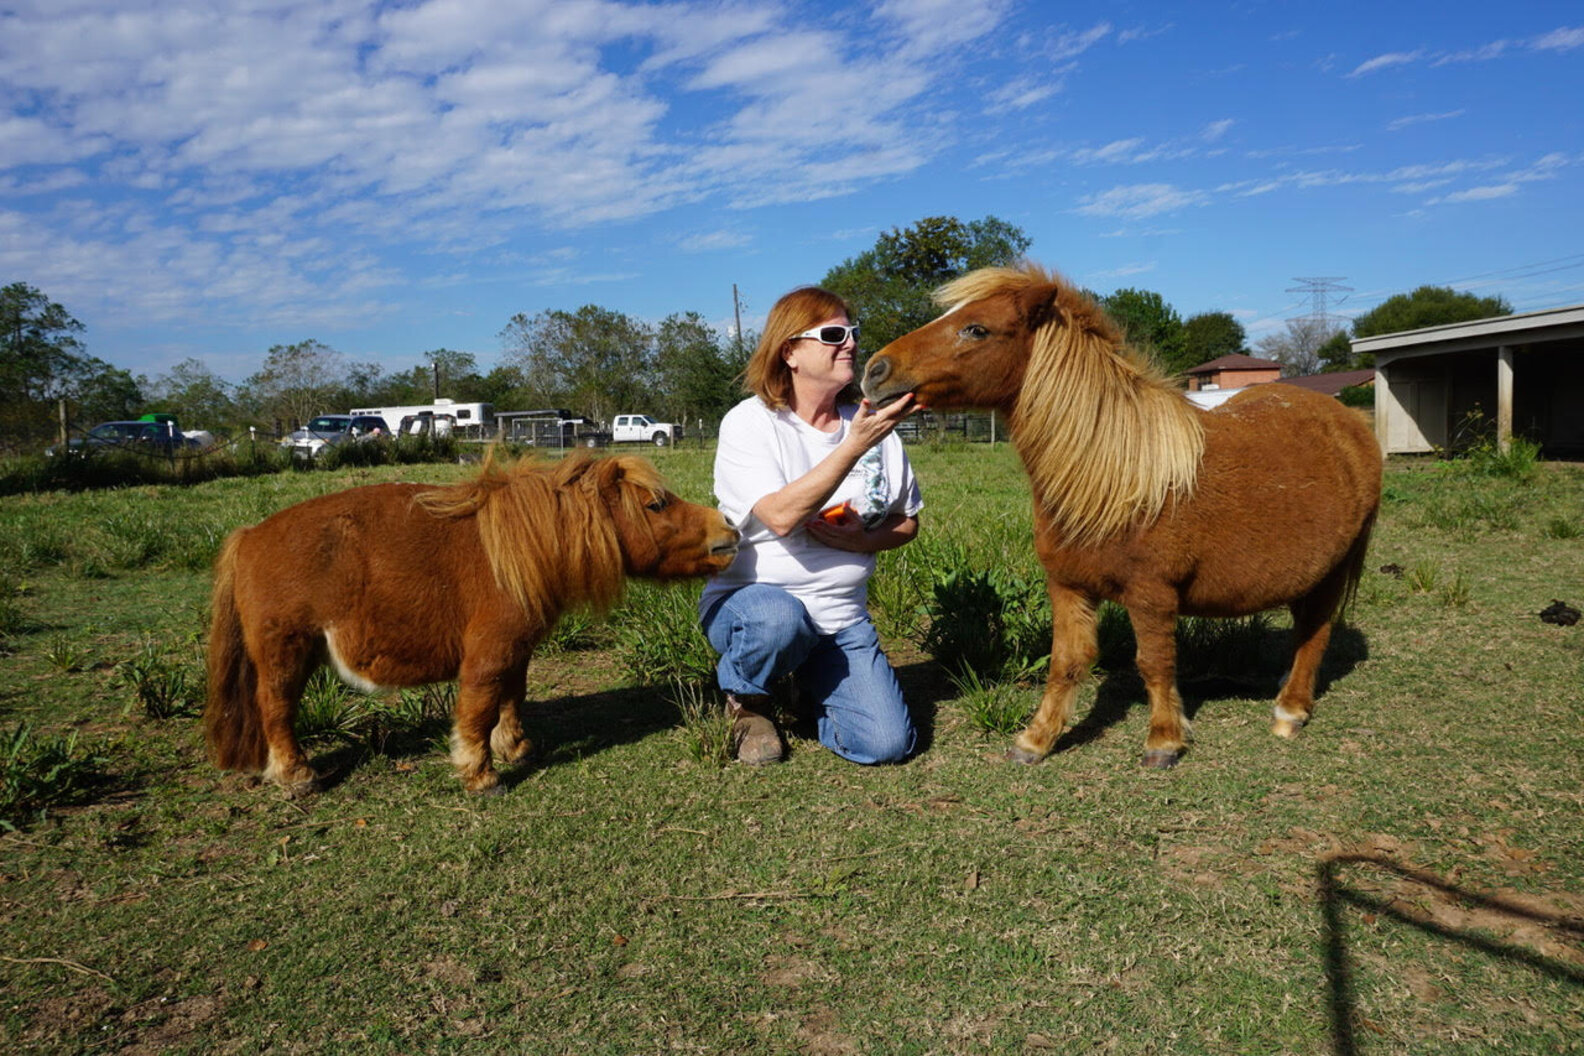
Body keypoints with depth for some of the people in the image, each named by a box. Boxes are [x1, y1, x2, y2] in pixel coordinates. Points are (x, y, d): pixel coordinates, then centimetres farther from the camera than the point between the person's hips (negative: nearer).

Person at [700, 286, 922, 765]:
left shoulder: (871, 423, 3)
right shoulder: (748, 423, -11)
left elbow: (907, 523, 9)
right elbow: (781, 516, -26)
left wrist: (862, 539, -13)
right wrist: (855, 445, -30)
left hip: (842, 614, 4)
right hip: (749, 599, -3)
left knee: (888, 744, -12)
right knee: (780, 619, -40)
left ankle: (809, 689, 21)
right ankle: (745, 699, -3)